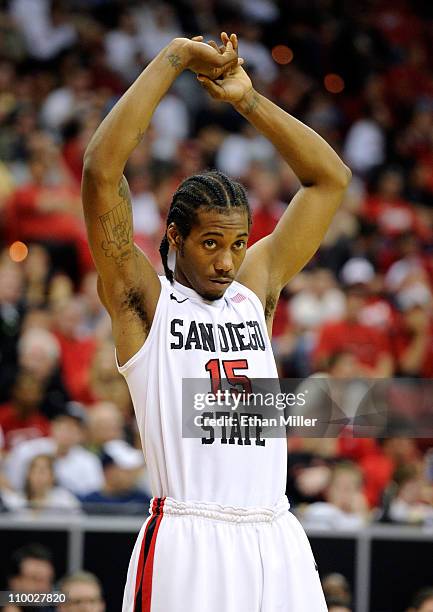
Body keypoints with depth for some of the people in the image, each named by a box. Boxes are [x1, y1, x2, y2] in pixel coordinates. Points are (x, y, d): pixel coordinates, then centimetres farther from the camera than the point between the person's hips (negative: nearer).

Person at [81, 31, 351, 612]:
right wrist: (173, 60, -4)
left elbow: (330, 177, 20)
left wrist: (248, 99, 12)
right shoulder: (143, 299, 3)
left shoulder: (255, 287, 16)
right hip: (187, 541, -5)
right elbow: (101, 168, -8)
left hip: (277, 542, 5)